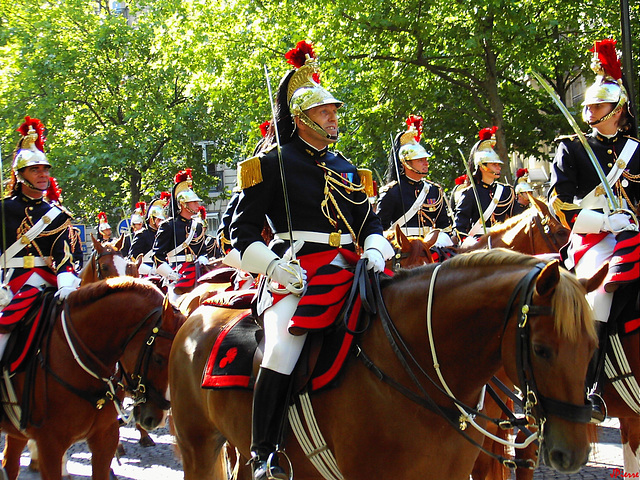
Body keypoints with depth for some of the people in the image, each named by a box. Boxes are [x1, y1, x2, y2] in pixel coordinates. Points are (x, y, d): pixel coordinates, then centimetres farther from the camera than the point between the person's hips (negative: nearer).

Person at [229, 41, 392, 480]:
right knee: (281, 351, -28)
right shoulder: (273, 164, 5)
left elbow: (370, 220, 24)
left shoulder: (343, 167, 23)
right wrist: (273, 265, -13)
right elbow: (243, 229, 2)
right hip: (295, 274, -6)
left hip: (347, 273, 6)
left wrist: (375, 251, 1)